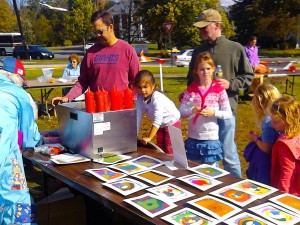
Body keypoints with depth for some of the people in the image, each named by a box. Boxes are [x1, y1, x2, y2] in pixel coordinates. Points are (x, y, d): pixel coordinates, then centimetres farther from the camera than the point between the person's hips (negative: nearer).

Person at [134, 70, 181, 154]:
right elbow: (138, 116, -14)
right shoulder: (140, 98, -16)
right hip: (161, 125, 7)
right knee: (160, 148, 15)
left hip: (172, 122, -7)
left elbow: (157, 120, -39)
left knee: (169, 150, -7)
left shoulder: (157, 99, -35)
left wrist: (149, 138, -42)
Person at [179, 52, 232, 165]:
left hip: (211, 139, -2)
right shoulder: (190, 89, 1)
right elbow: (181, 112, -1)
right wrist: (192, 110, -20)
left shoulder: (219, 90, -5)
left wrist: (213, 112, -22)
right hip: (193, 139, 2)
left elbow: (228, 113, -6)